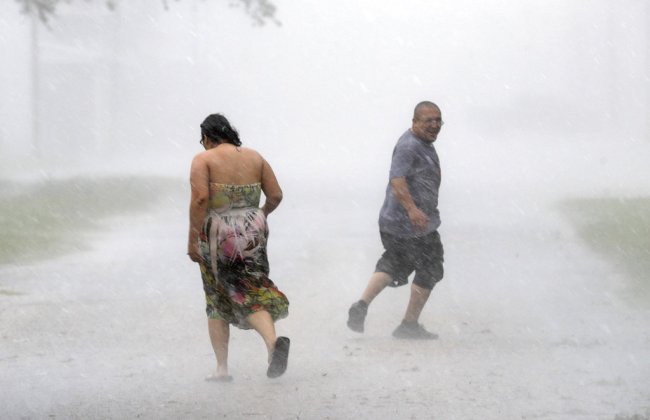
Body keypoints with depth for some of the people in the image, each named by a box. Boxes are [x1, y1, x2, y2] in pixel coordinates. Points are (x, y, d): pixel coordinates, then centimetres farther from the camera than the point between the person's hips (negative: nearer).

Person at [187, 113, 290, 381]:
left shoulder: (203, 160, -4)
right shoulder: (254, 157, 9)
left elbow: (200, 198, -16)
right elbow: (275, 195, 8)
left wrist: (192, 240, -12)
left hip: (217, 237, -3)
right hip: (252, 234, 3)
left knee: (217, 301, 13)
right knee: (254, 294, 1)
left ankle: (222, 368, 10)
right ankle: (272, 341, -30)